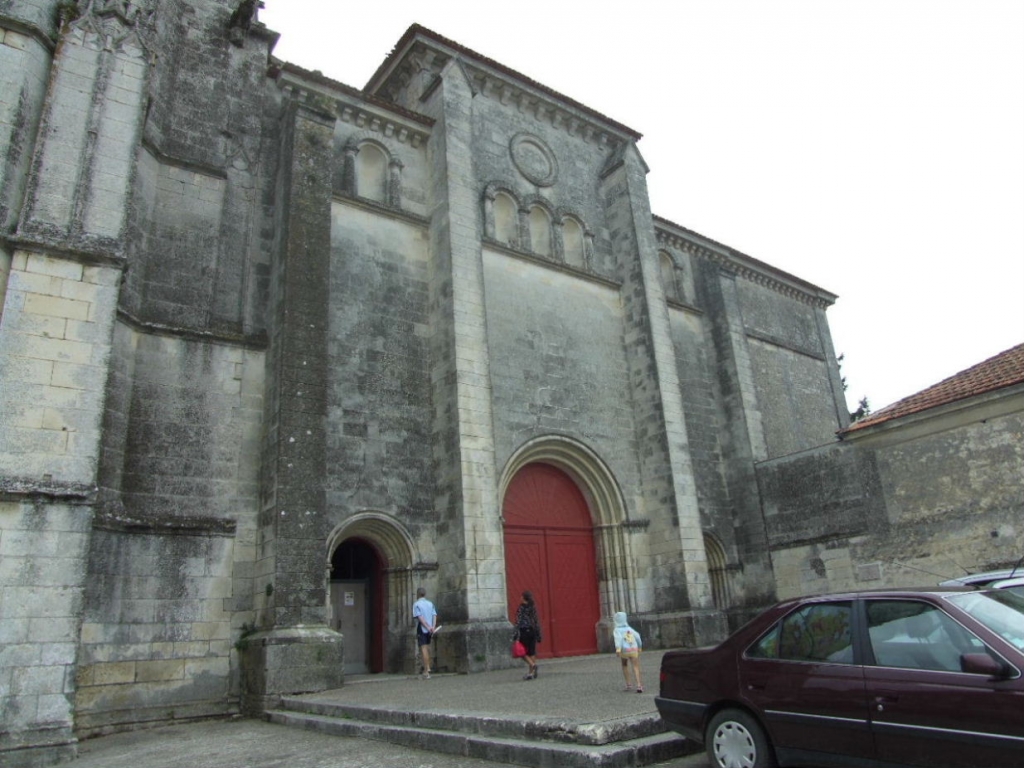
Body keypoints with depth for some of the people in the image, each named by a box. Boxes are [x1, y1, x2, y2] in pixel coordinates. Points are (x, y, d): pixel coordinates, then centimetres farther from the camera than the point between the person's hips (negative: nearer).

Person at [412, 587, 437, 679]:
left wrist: (428, 627, -16)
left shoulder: (416, 604, -5)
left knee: (423, 648, -6)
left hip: (421, 629, -5)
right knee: (427, 647, 22)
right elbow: (434, 615, 0)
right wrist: (433, 627, -9)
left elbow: (420, 617, -14)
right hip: (430, 630, 5)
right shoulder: (430, 604, 11)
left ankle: (426, 672, -9)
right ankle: (428, 667, 27)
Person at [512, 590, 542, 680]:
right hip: (532, 631, 5)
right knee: (532, 653, 10)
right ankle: (531, 673, 9)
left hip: (524, 631, -5)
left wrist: (517, 637, -12)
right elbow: (537, 621, 5)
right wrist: (538, 635, 11)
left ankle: (532, 664, -15)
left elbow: (518, 622, -14)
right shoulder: (533, 608, 4)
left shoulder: (520, 608, -10)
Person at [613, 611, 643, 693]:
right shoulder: (629, 628, 18)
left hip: (624, 650, -2)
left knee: (625, 666, 22)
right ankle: (639, 685, -20)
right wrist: (639, 647, 31)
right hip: (634, 649, 2)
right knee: (635, 667, -2)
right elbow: (637, 636, 16)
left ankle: (629, 684, 21)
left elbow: (618, 638, -15)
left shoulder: (617, 630, 4)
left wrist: (618, 648, -28)